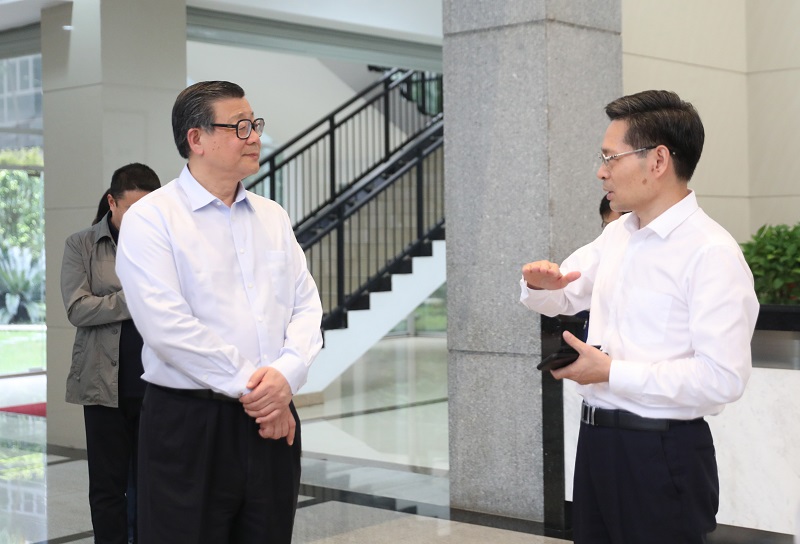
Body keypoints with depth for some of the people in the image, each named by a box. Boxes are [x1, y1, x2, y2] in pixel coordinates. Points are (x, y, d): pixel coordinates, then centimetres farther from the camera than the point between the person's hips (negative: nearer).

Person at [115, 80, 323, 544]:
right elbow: (167, 327, -15)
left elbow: (307, 306, 7)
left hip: (273, 421, 5)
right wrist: (250, 387, -14)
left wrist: (286, 374, -12)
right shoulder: (152, 218, -5)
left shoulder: (273, 216, 13)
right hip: (190, 424, -5)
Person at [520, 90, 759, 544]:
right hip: (597, 438, 8)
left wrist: (612, 372, -20)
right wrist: (541, 283, -1)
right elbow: (559, 298, 23)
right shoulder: (617, 235, 10)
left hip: (662, 453, -7)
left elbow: (722, 378, -23)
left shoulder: (711, 252, -16)